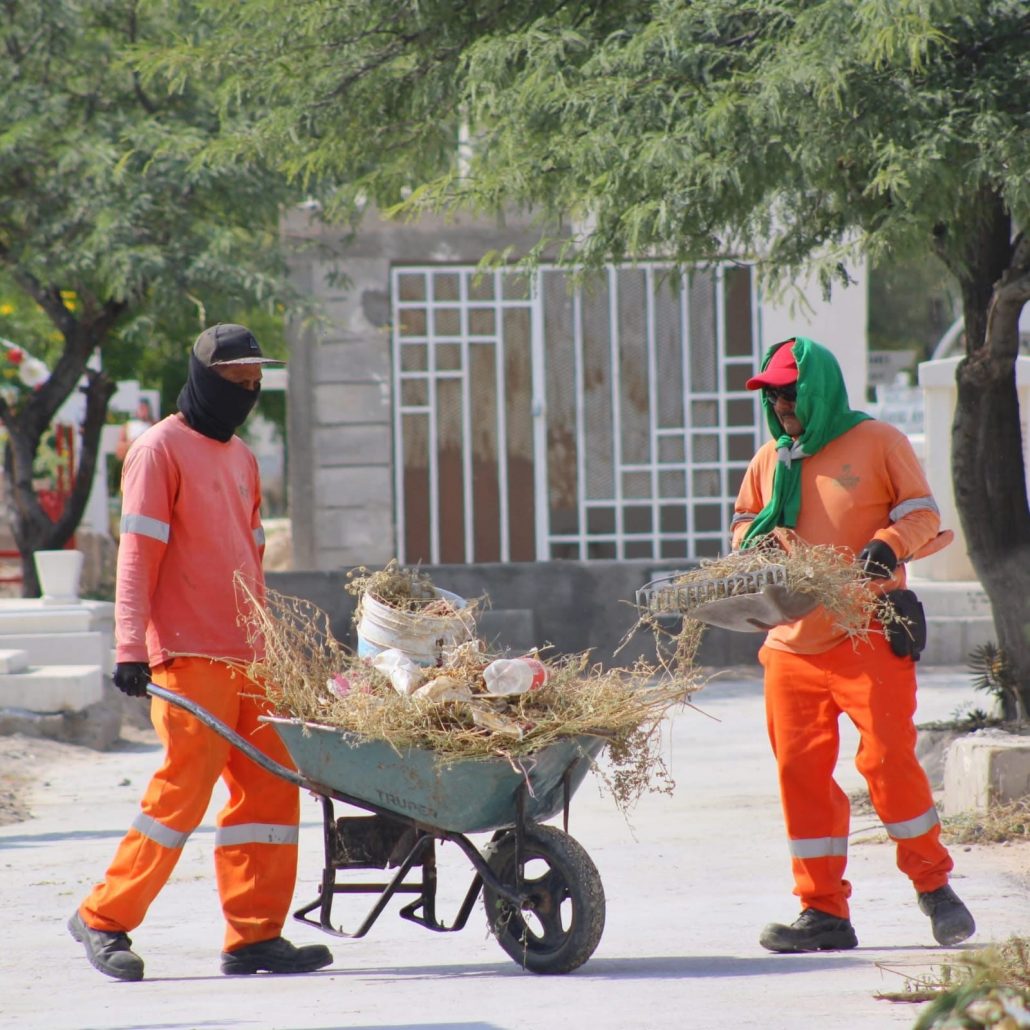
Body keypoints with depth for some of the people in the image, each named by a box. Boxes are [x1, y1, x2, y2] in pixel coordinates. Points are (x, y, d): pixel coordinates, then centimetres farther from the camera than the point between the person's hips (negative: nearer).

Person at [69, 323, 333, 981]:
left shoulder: (242, 458, 19)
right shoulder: (161, 450, -4)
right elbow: (137, 554, -10)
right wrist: (131, 647, -17)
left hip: (249, 657, 8)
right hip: (188, 656, -8)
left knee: (270, 788, 2)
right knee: (184, 790, -9)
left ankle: (256, 936, 4)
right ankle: (104, 919, 3)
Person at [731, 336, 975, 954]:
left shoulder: (878, 442, 1)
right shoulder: (769, 461, 15)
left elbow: (923, 513, 1)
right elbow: (745, 527, 25)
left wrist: (889, 546, -19)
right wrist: (757, 539, 1)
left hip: (868, 636, -5)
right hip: (792, 642, 5)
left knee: (888, 758, -10)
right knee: (801, 770, 1)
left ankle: (934, 885, 8)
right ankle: (825, 912, 7)